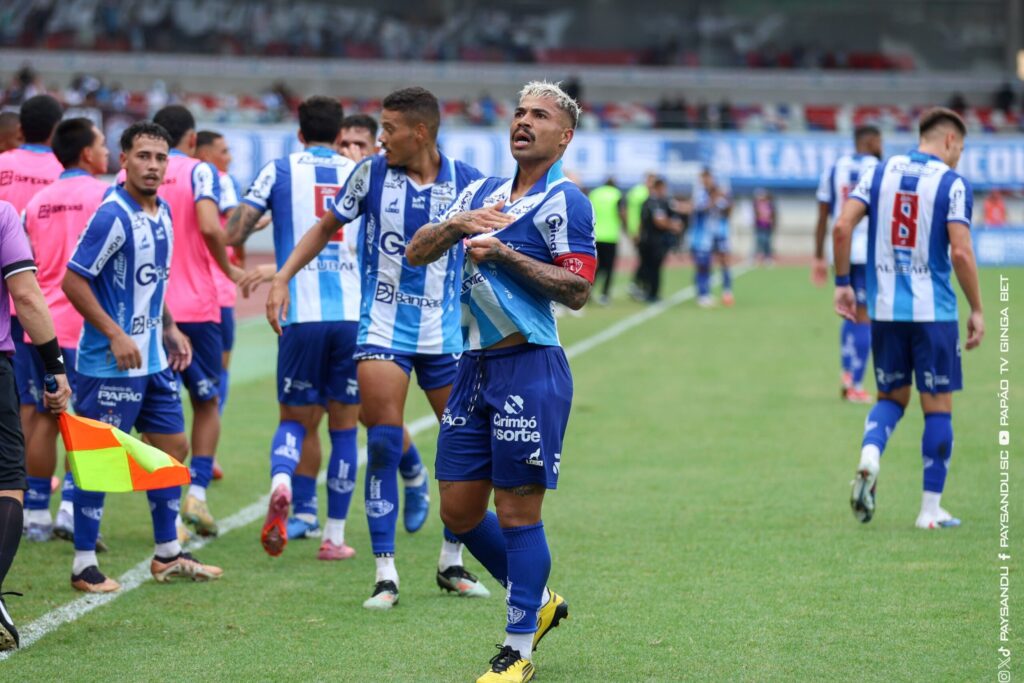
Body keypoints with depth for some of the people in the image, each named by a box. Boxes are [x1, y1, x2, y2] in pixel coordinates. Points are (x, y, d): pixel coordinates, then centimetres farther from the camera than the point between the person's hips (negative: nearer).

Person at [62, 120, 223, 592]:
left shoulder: (162, 213, 9)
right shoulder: (113, 216, -18)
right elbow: (73, 281, -19)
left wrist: (170, 331, 16)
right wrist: (116, 335, -21)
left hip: (153, 358, 9)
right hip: (110, 362, -9)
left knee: (172, 447, 13)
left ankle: (167, 554, 24)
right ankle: (84, 565, 5)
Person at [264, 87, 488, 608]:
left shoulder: (466, 181, -5)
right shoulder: (372, 172, -3)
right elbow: (327, 227, 9)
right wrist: (282, 278, 2)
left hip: (444, 330, 1)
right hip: (383, 329, -1)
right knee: (384, 445, -10)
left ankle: (451, 563, 20)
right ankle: (385, 574, -4)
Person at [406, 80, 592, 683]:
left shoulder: (564, 202, -7)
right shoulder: (482, 193, 14)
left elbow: (578, 290, -14)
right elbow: (417, 252, 12)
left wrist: (504, 253, -19)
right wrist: (457, 225, -8)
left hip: (531, 367, -7)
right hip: (476, 364, 7)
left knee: (517, 513, -4)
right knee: (459, 509, 10)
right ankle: (538, 601, 30)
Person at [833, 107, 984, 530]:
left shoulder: (880, 172, 6)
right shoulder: (952, 183, -6)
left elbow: (842, 227, -2)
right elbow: (961, 253, -14)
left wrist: (843, 283, 7)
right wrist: (976, 311, -4)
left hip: (884, 309, 4)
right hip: (934, 312, -4)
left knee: (891, 397, 18)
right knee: (938, 407, 6)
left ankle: (869, 456, -12)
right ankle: (930, 509, 7)